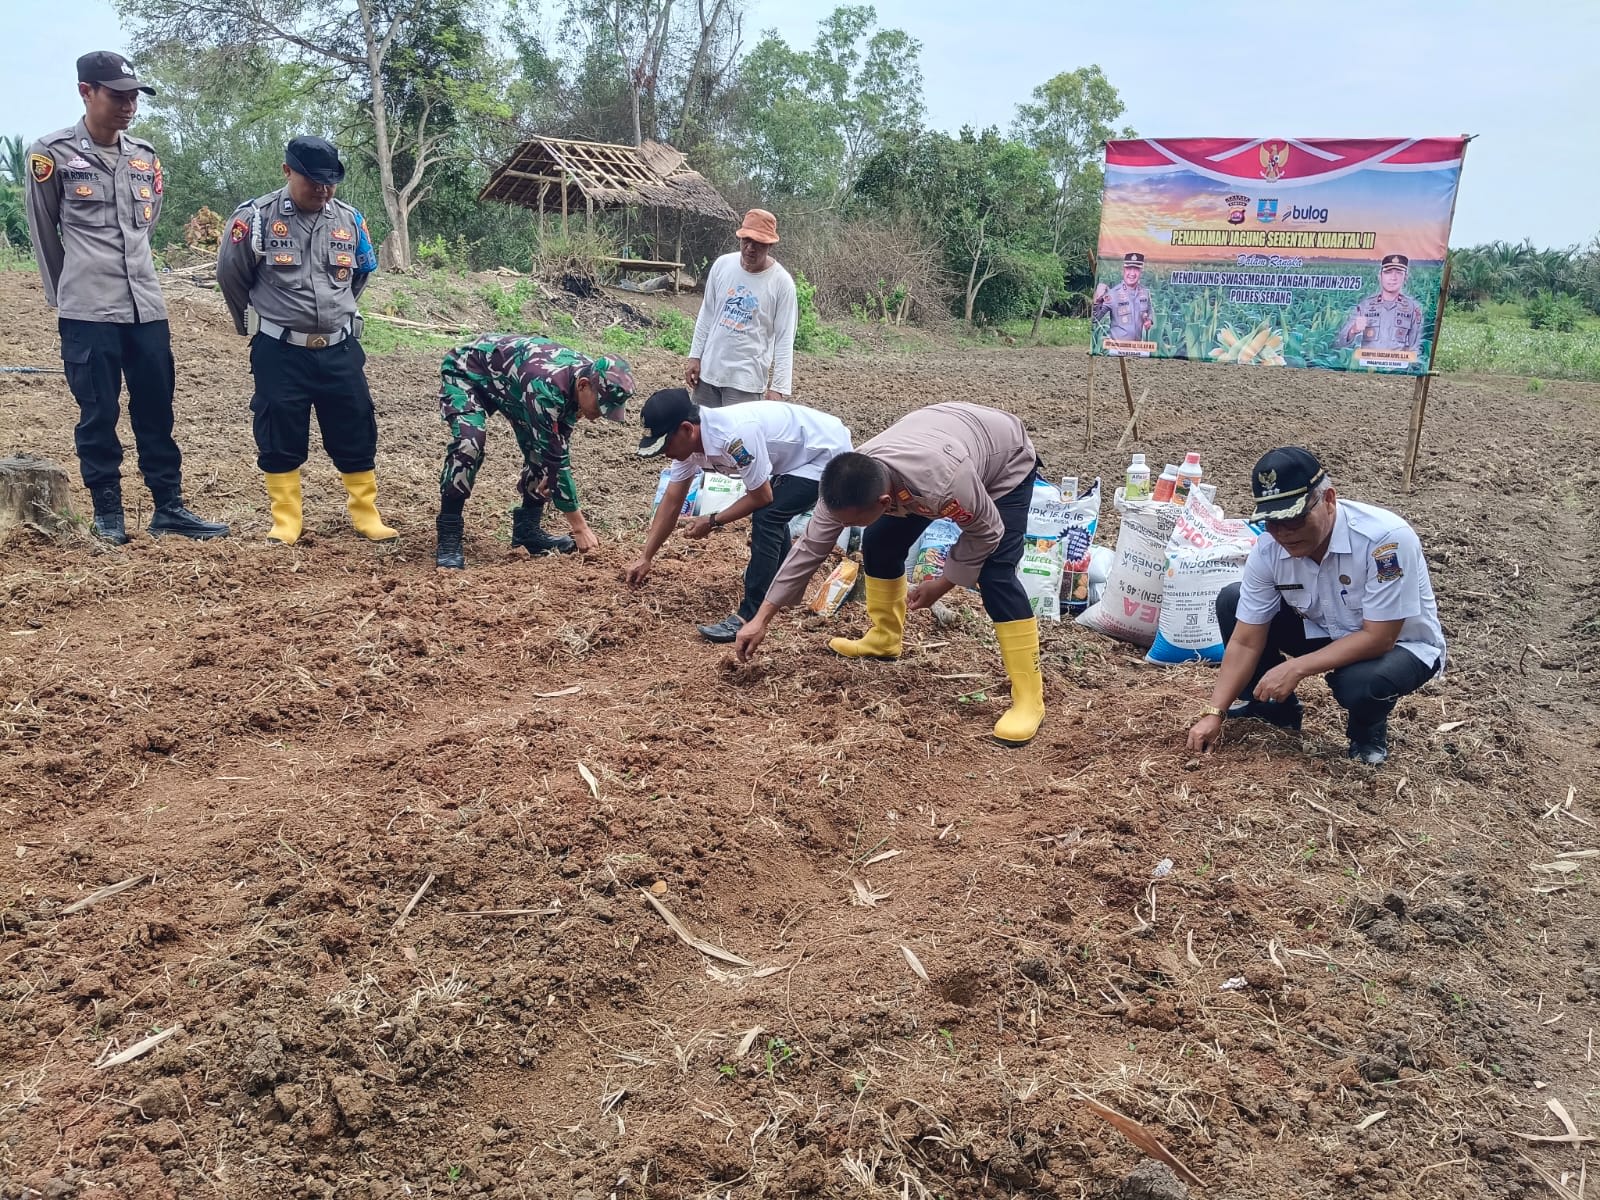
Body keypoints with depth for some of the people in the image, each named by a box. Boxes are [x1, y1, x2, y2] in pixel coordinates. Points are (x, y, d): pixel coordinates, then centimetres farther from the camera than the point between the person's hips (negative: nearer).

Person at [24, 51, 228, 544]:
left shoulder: (145, 156, 10)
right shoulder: (52, 153, -4)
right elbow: (44, 231, 5)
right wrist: (64, 294, 12)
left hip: (147, 306, 4)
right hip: (87, 312, -4)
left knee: (156, 411, 7)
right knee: (99, 416, 2)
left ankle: (169, 509, 15)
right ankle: (107, 514, 12)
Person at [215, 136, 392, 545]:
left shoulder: (349, 220, 2)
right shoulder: (256, 218, -9)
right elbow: (231, 276, 4)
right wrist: (253, 323, 16)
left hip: (339, 350, 3)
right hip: (280, 353, -3)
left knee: (357, 434, 6)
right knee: (280, 439, 3)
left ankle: (366, 515, 18)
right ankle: (286, 522, 15)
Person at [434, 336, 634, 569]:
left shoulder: (585, 376, -18)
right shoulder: (546, 386, -42)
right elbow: (553, 455, -38)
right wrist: (580, 527, -34)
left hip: (510, 382, 8)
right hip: (466, 371, -8)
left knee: (539, 446, -4)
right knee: (469, 442, -29)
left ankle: (526, 528, 10)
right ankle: (448, 539, -20)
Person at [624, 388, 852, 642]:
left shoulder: (734, 435, -35)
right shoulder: (688, 439, -7)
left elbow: (761, 497, -22)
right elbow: (671, 502, 2)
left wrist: (713, 522, -12)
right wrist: (645, 558, 3)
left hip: (828, 452, -10)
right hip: (799, 452, 10)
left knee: (766, 517, -20)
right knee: (770, 512, 26)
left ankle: (749, 618, -15)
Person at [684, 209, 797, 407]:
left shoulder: (782, 282, -12)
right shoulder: (722, 265, -1)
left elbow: (784, 338, -10)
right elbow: (707, 314, 10)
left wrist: (778, 387, -15)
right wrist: (695, 356, 7)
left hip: (746, 377, -4)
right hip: (709, 369, 4)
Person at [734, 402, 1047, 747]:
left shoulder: (944, 485, -46)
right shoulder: (849, 484, -28)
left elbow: (985, 533, -26)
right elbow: (810, 547, -17)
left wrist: (941, 584, -17)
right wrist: (762, 618, -16)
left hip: (1005, 460, -6)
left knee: (994, 574, -20)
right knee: (879, 544, 3)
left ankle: (1029, 697, -13)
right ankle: (884, 638, 27)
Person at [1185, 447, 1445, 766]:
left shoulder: (1385, 538, -34)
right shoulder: (1268, 549, -19)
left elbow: (1378, 638, -31)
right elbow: (1246, 642, -14)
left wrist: (1297, 668, -34)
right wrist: (1215, 713, -21)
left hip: (1401, 644, -5)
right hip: (1327, 630, 5)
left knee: (1360, 682, -38)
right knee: (1231, 601, -9)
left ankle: (1369, 729, 1)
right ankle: (1273, 707, 11)